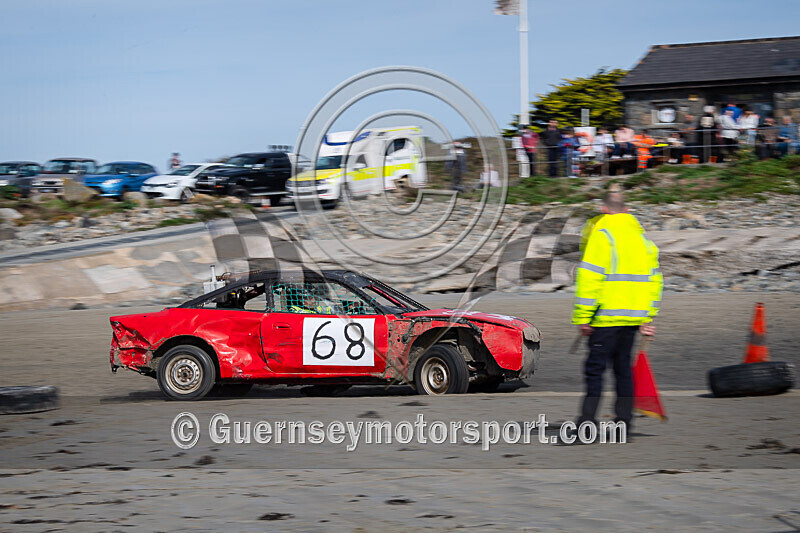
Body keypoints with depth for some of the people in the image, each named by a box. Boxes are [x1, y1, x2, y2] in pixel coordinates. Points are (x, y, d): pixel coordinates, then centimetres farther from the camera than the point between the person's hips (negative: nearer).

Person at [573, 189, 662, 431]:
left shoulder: (600, 235, -7)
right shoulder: (641, 236, 15)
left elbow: (589, 278, -13)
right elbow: (654, 278, 18)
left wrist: (582, 317, -10)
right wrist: (648, 317, 21)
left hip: (607, 316, -6)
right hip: (635, 316, 6)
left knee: (595, 366, -6)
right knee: (623, 366, 12)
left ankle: (588, 420, -12)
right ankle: (623, 422, 11)